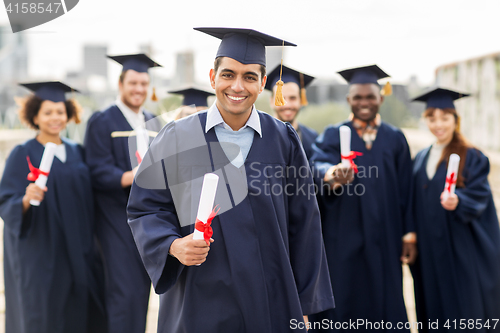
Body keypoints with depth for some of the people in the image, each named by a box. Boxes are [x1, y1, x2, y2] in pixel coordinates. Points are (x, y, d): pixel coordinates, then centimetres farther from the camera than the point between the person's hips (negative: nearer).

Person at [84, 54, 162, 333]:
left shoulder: (153, 123, 15)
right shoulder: (102, 122, -4)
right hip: (118, 217, -6)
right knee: (126, 292, -10)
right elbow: (99, 173, -13)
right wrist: (129, 177, -30)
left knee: (142, 288, 10)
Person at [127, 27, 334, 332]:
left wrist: (302, 306, 1)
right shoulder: (176, 140, -2)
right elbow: (146, 208, 1)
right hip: (200, 304, 0)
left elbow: (302, 225, 2)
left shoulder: (284, 141, 0)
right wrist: (173, 245, -19)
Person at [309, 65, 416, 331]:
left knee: (384, 306, 4)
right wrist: (332, 173, -40)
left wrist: (409, 234, 2)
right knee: (344, 307, 0)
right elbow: (318, 164, -17)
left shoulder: (395, 139, 9)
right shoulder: (333, 135, 4)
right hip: (343, 238, -1)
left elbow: (405, 191, 9)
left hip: (384, 240, 2)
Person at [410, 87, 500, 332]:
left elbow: (478, 197, -13)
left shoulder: (472, 158, -4)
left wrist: (458, 201, -33)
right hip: (429, 253, 5)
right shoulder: (420, 159, 11)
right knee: (434, 311, 9)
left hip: (463, 253, -5)